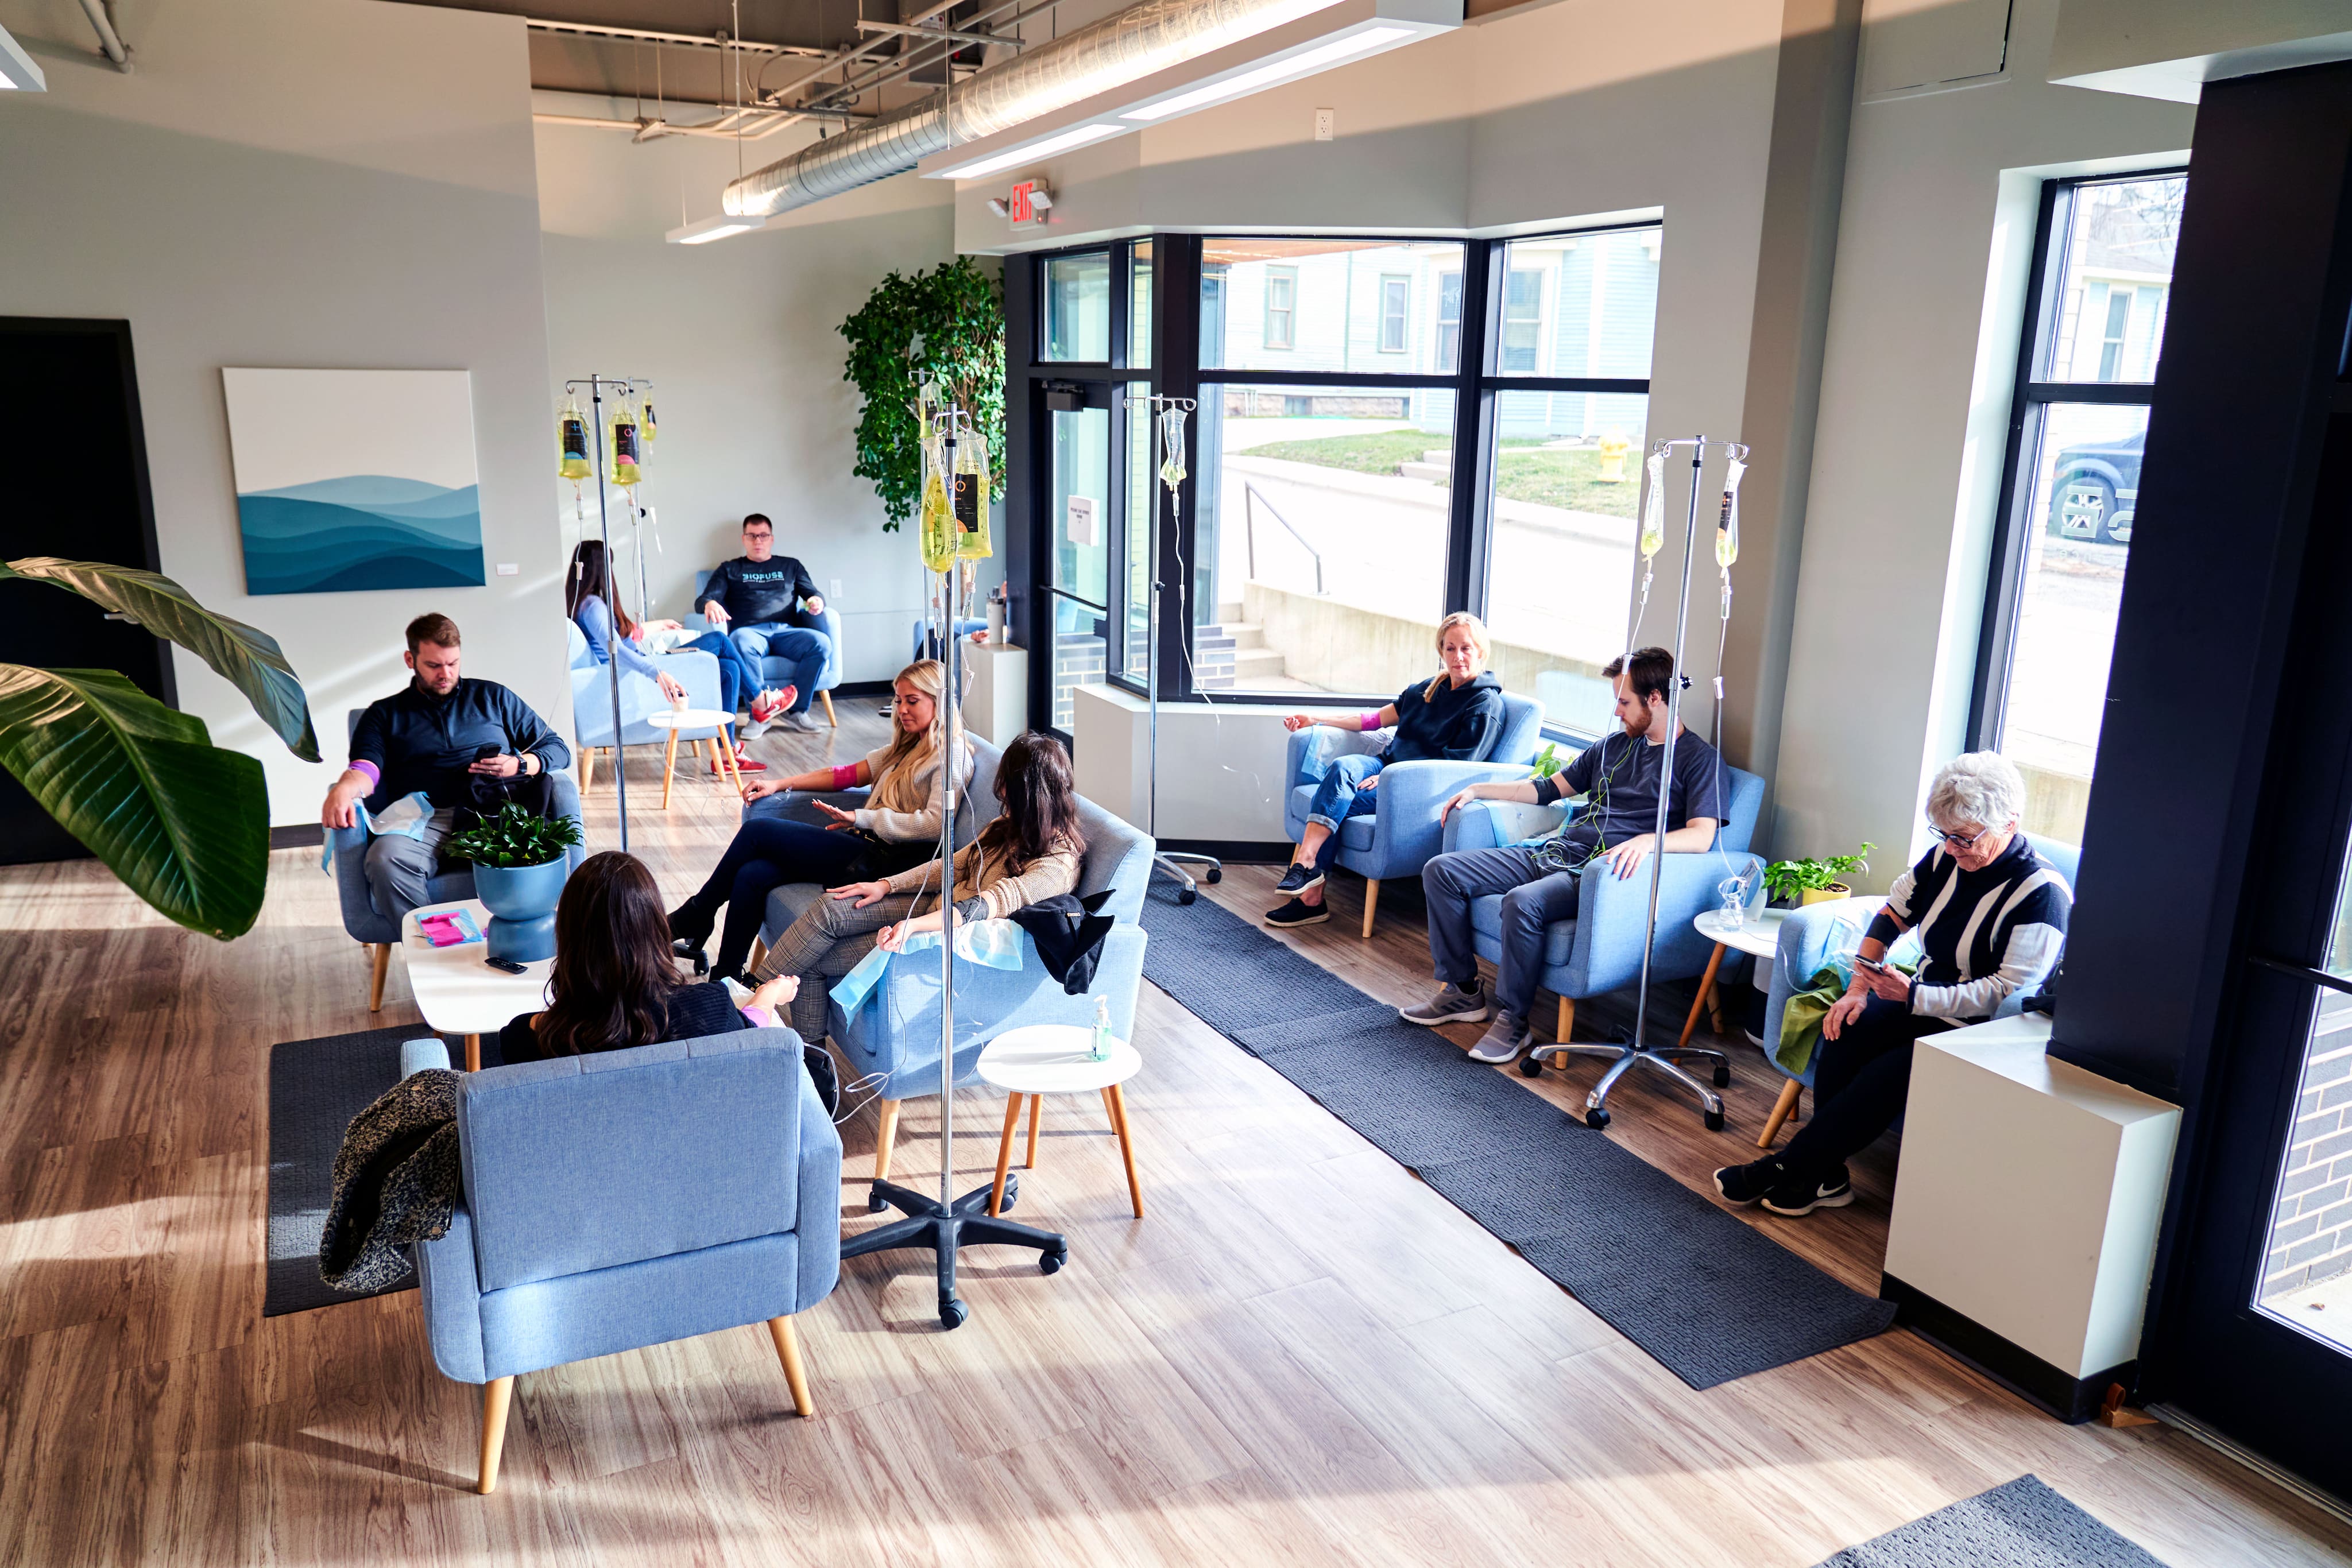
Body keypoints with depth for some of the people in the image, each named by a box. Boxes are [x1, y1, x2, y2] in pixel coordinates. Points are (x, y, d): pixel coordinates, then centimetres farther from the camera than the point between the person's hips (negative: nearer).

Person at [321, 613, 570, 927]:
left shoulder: (493, 697, 26)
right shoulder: (385, 713, 25)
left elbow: (558, 748, 23)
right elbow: (367, 767, 5)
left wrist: (521, 765, 1)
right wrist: (344, 789, -20)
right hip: (424, 822, 1)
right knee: (386, 858, -37)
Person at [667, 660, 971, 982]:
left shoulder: (950, 757, -6)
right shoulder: (908, 748, 23)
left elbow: (934, 824, -20)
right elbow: (847, 774, 23)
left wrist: (860, 818, -19)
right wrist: (779, 784, 14)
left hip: (881, 860, -9)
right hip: (863, 845, 9)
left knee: (757, 831, -10)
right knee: (751, 875, -11)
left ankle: (692, 919, 7)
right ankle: (724, 979, -6)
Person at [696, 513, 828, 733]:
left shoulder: (790, 566, 29)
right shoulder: (730, 570, 24)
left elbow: (813, 594, 23)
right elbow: (703, 599, 12)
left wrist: (817, 601, -5)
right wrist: (710, 604, -15)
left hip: (785, 632, 2)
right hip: (750, 632, -2)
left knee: (821, 643, -32)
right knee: (742, 641, -41)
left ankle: (797, 711, -24)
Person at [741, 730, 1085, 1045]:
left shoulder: (1056, 865, -24)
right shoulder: (1012, 825, 4)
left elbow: (984, 907, -34)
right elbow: (955, 864, 11)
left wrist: (913, 925, -44)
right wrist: (886, 885, 3)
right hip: (936, 905, 8)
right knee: (829, 909, -11)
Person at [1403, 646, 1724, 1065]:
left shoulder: (1699, 759, -1)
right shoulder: (1615, 744, 22)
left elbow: (1702, 835, -15)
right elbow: (1550, 788, 29)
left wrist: (1648, 841, -35)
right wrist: (1478, 790, 23)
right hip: (1554, 853, 8)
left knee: (1522, 902, -37)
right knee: (1441, 871, -5)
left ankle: (1512, 1019, -17)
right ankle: (1464, 992, 3)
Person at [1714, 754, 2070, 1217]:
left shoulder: (2042, 893, -18)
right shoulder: (1945, 857, 2)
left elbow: (2008, 992, -23)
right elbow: (1891, 916, 11)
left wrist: (1913, 997, -29)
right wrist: (1857, 990, -1)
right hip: (1920, 1003, 7)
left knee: (1885, 1075, -28)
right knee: (1845, 1034, -22)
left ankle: (1785, 1170, -17)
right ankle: (1825, 1177, -15)